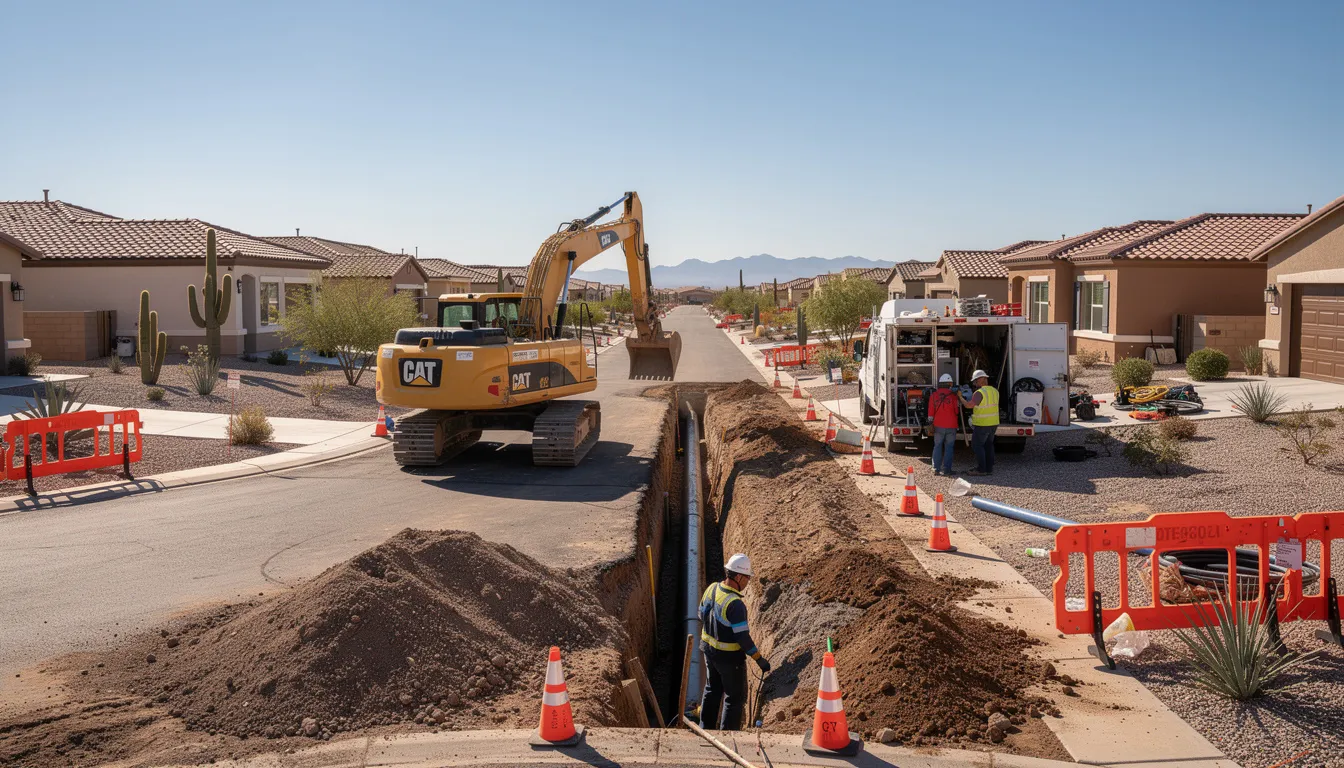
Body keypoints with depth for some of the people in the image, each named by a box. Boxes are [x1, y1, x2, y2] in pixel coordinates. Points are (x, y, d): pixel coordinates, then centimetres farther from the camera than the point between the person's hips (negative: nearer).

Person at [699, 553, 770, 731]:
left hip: (709, 649, 8)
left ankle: (706, 727, 38)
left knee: (712, 690, 25)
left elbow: (702, 615, 7)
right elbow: (742, 637, -27)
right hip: (729, 657, -8)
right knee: (736, 697, 10)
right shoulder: (735, 604, -31)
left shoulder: (712, 588, -7)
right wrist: (759, 659, -17)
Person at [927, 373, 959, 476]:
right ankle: (946, 470, 3)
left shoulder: (934, 395, 0)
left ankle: (936, 469, 9)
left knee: (937, 447, 10)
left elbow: (931, 411, 0)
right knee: (948, 448, 4)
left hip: (938, 426, 2)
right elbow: (957, 411, -2)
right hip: (951, 426, -2)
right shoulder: (953, 396, -7)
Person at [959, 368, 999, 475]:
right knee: (988, 445, 15)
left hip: (982, 424, -8)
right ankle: (989, 468, 18)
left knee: (977, 445, 0)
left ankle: (981, 469, -2)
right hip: (994, 423, 8)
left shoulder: (979, 393, -18)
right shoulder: (994, 391, 8)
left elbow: (969, 405, -23)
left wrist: (960, 397, -11)